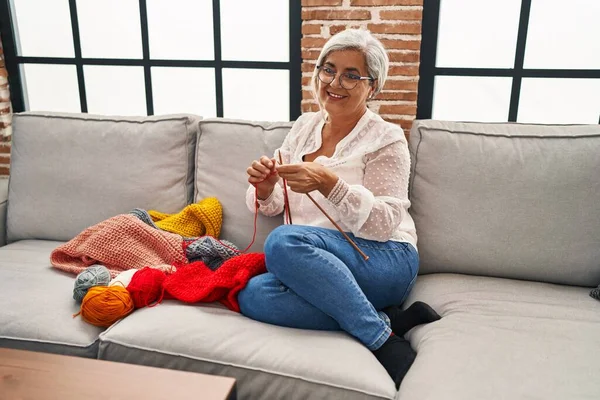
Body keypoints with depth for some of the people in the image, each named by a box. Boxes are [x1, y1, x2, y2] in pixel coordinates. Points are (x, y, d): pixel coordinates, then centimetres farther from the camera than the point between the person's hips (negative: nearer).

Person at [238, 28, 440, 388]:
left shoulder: (385, 139, -4)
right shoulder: (304, 126, 12)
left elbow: (384, 224, -13)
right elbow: (272, 206, 12)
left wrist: (329, 184, -28)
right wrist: (265, 190, -13)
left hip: (383, 262, -5)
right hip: (315, 265, 6)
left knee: (284, 241, -31)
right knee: (253, 294, -25)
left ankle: (382, 339, -21)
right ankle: (393, 318, -17)